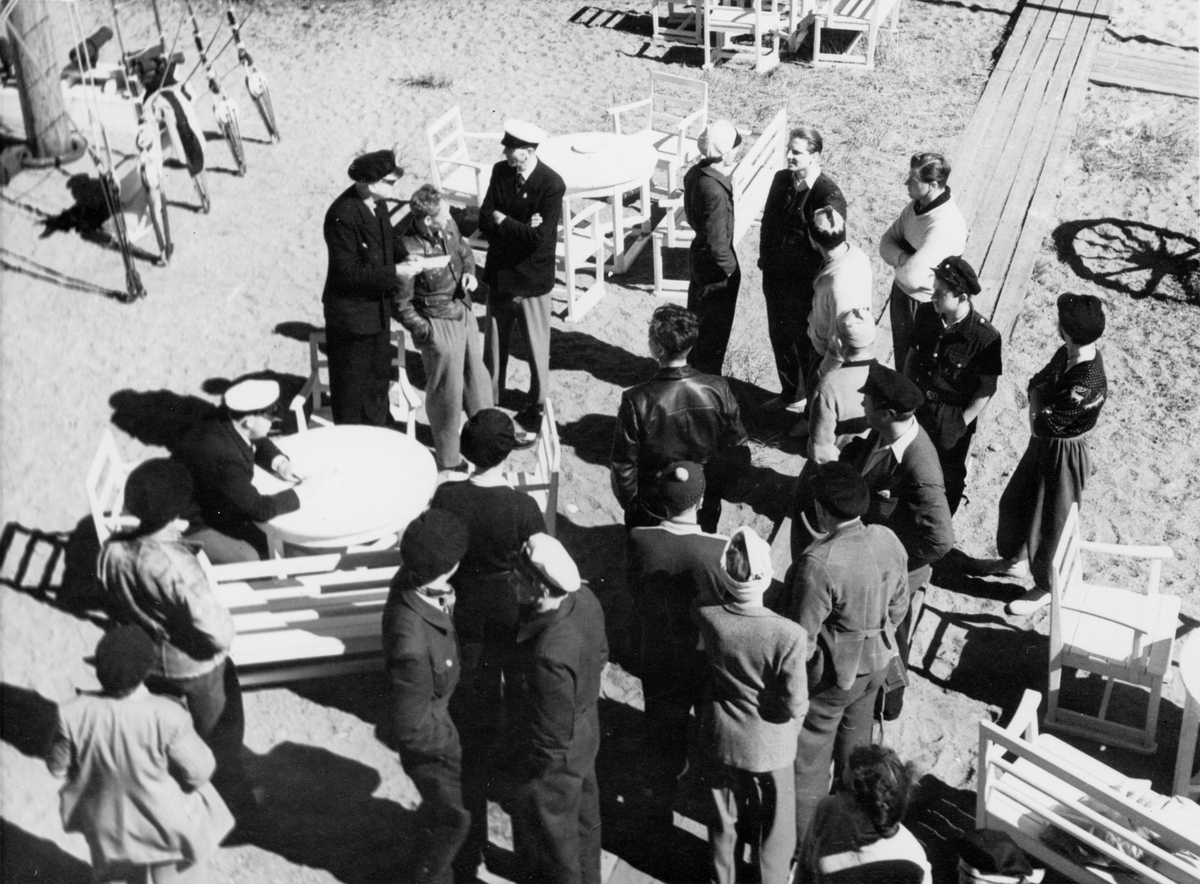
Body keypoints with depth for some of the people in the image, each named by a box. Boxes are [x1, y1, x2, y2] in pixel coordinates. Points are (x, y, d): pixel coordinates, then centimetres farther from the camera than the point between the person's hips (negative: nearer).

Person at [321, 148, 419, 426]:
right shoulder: (342, 216, -26)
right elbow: (348, 271, -26)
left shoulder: (377, 203, -1)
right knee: (351, 384, 7)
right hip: (351, 314, -9)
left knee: (379, 377, 22)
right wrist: (395, 273, -24)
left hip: (377, 307, 9)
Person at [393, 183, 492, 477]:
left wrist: (469, 272, -3)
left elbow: (464, 250, 16)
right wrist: (427, 334, -16)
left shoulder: (448, 226, -8)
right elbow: (400, 304, -19)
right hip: (438, 324, -7)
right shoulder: (408, 250, -29)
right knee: (447, 392, 7)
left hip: (464, 313, 7)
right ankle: (448, 461, 27)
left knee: (477, 377, 23)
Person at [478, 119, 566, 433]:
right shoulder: (500, 172, -3)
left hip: (532, 279, -5)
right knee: (494, 342, 17)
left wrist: (502, 221, -15)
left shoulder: (552, 185, -19)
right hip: (499, 274, 5)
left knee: (536, 347, 11)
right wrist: (520, 228, -21)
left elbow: (538, 237, -24)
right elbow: (484, 221, -6)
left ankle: (537, 405, 28)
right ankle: (490, 400, 33)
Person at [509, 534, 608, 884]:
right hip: (585, 734, 8)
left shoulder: (550, 655, -40)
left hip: (556, 759, -8)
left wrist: (530, 768, -11)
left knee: (551, 840, 19)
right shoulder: (584, 599, -17)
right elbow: (600, 655, 3)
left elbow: (551, 736, -28)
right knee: (583, 819, 32)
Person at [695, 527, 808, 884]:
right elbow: (795, 705, -21)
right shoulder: (789, 635, -33)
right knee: (775, 822, 23)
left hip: (723, 738, 3)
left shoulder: (707, 618, -25)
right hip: (770, 744, -3)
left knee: (724, 817, 27)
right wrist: (797, 716, -3)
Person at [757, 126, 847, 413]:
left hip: (806, 284, -7)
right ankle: (790, 394, 41)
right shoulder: (781, 179, 1)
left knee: (806, 345, 6)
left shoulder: (829, 195, -21)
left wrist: (817, 284, -16)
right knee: (779, 336, 20)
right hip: (776, 276, 7)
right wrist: (765, 257, 11)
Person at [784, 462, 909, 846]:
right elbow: (898, 607, 3)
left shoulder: (819, 563, -33)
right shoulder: (888, 541, -12)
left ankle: (805, 838, 28)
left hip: (831, 672, -7)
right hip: (876, 662, 7)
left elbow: (802, 636, -24)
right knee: (856, 741, 28)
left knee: (810, 754, 13)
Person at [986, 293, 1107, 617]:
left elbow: (1040, 423, -28)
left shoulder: (1087, 386, -36)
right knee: (1013, 502, 26)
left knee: (1049, 525, 12)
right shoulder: (1066, 355, -10)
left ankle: (1046, 588, 37)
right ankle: (1014, 559, 51)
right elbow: (1035, 385, 1)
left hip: (1064, 456, -8)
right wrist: (1039, 409, -16)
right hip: (1044, 444, 8)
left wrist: (1040, 396, -11)